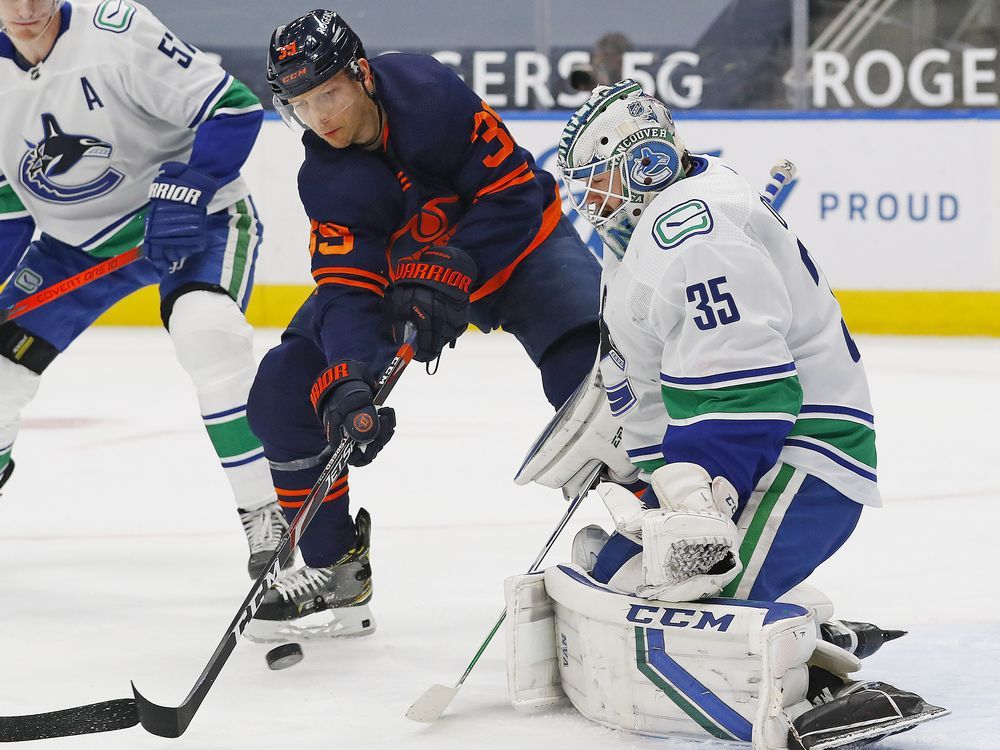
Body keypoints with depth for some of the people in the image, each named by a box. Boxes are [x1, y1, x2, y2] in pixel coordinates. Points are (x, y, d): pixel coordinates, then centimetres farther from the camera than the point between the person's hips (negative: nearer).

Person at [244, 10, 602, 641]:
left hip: (518, 244, -4)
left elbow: (513, 191, -25)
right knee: (285, 389, -7)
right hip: (402, 265, 4)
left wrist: (447, 274, -35)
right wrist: (349, 381, -42)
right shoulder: (326, 181, -18)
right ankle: (337, 571, 4)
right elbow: (348, 291, -24)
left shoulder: (432, 92, -30)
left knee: (593, 368, -29)